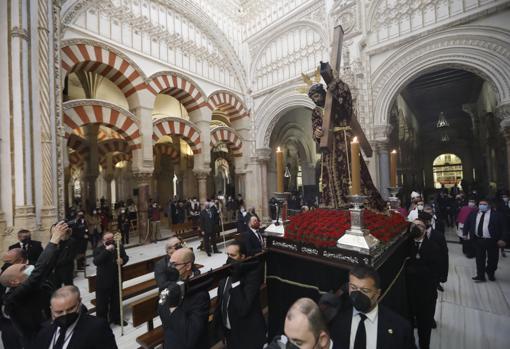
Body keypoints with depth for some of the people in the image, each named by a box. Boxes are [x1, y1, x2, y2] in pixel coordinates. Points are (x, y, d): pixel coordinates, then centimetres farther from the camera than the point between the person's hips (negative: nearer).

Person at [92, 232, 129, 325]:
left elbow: (126, 257, 4)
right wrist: (106, 250, -35)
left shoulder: (119, 247, -2)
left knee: (116, 300, 19)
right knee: (102, 302, 8)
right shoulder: (98, 249, -13)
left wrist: (122, 260, -20)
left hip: (116, 279, 4)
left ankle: (116, 318, 37)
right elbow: (96, 262, -27)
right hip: (103, 281, -4)